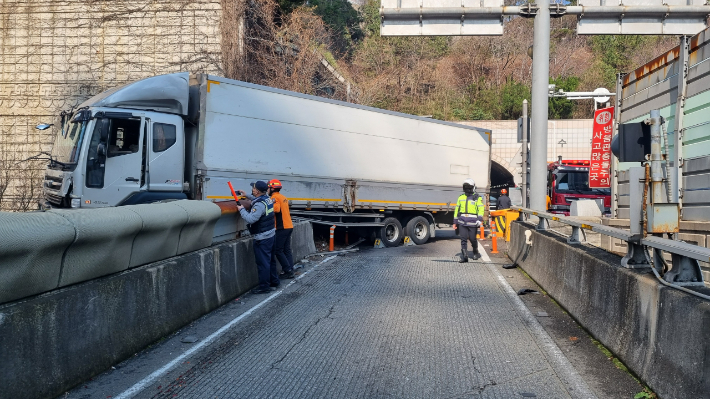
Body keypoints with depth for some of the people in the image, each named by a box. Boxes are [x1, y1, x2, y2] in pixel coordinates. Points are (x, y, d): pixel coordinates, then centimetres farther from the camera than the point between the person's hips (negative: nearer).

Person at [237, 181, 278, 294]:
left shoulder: (259, 205, -24)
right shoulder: (267, 199, 6)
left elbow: (250, 219, -30)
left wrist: (241, 209, -16)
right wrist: (246, 195, 27)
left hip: (262, 238, -10)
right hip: (270, 234, 10)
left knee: (263, 262, -2)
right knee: (269, 259, 21)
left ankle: (264, 286, 4)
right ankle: (274, 280, 32)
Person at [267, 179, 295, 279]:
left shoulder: (275, 197, -11)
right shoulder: (283, 197, 16)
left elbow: (276, 209, -29)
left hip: (282, 228, -9)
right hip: (289, 226, 9)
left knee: (278, 250, -2)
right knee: (287, 250, 12)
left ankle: (288, 270, -2)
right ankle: (290, 270, 12)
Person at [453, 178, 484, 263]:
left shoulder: (477, 198, 3)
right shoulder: (461, 198, 16)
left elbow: (481, 209, -6)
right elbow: (457, 210, 21)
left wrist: (480, 219, -20)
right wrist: (455, 222, 19)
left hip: (472, 223, -3)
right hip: (462, 222, 3)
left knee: (473, 239, 4)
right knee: (463, 239, -3)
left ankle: (476, 253, 30)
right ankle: (464, 257, -2)